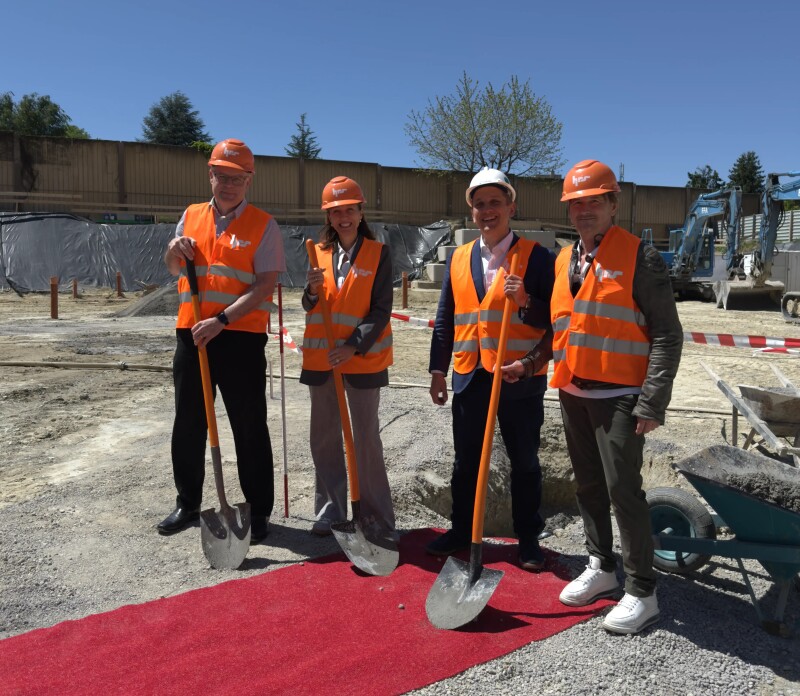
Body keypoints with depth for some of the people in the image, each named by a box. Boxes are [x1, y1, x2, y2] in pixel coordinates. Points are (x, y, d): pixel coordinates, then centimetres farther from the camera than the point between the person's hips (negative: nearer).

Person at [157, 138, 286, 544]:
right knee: (188, 424, 14)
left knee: (250, 429, 3)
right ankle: (188, 503, 32)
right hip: (191, 335, 5)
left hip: (241, 338, -5)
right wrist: (174, 252, -1)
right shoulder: (191, 216, 12)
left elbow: (265, 286, -13)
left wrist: (221, 320, -22)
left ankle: (258, 511, 17)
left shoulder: (263, 225, -4)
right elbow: (174, 271, 23)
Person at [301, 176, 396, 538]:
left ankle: (377, 518, 13)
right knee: (324, 438, 10)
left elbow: (381, 309, -8)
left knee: (367, 438, 1)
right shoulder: (319, 252, 9)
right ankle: (329, 512, 23)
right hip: (320, 358, 4)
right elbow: (310, 308, 9)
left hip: (363, 358, -4)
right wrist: (312, 290, -14)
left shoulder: (378, 253, -2)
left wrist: (354, 346, -20)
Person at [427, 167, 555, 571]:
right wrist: (437, 370, 10)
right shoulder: (458, 258, 9)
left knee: (524, 463, 10)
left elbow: (555, 318, -5)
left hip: (520, 379, -3)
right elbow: (445, 321, 12)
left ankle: (528, 538, 26)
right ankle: (461, 531, 30)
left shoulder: (537, 257, -3)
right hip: (469, 377, 4)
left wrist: (526, 302, -23)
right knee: (466, 462, 13)